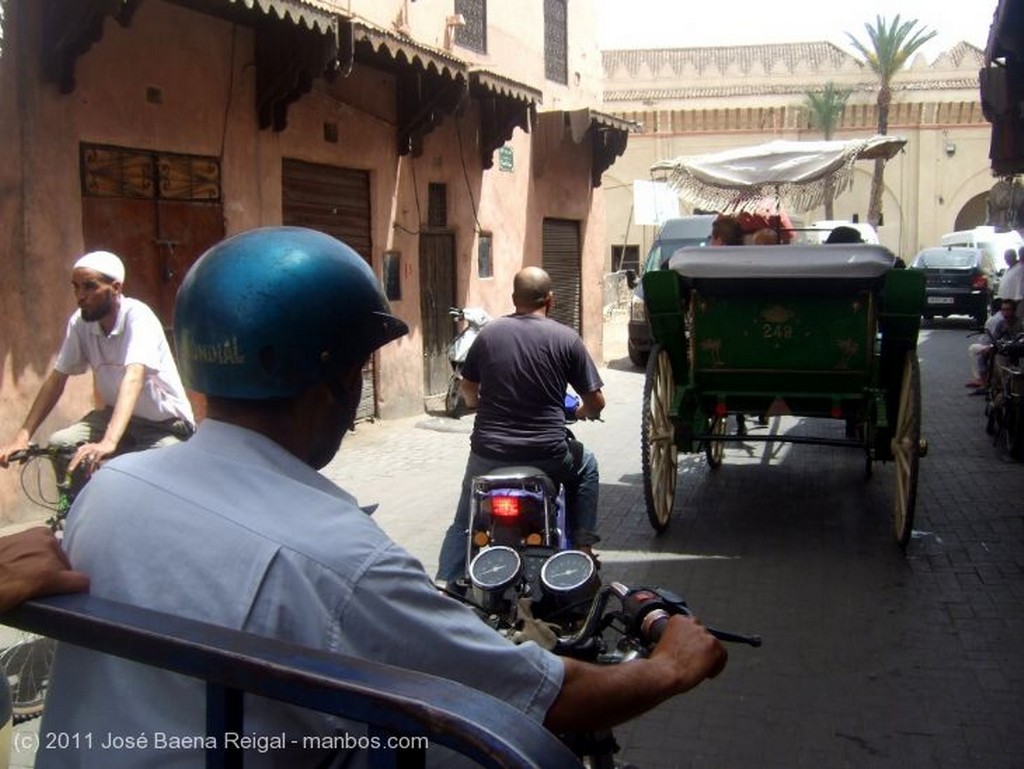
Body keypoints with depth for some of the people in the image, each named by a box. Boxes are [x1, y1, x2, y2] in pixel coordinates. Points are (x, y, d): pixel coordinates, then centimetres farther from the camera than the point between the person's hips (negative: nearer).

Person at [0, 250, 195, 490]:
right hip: (115, 414, 5)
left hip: (166, 425, -5)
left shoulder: (137, 317, -25)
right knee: (59, 445, -16)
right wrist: (22, 435, -15)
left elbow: (133, 377, -39)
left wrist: (108, 442, -52)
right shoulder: (79, 322, -8)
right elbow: (57, 378, -4)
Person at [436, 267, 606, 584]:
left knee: (463, 522, 24)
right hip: (547, 454, -1)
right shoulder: (566, 338, -4)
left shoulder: (488, 333, 1)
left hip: (488, 453, 2)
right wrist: (582, 412, 22)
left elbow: (468, 392, 13)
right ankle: (583, 547, 26)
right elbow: (596, 402, -1)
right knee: (586, 466, 30)